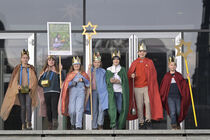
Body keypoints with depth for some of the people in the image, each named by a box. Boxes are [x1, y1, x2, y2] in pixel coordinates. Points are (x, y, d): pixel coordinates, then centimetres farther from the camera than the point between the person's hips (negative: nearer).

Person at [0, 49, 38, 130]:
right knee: (23, 107, -1)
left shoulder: (31, 69, 8)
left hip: (29, 91, -1)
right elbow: (14, 79, 8)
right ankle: (23, 125, 0)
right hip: (20, 90, 1)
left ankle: (29, 124, -21)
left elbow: (34, 79, 5)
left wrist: (30, 87, -11)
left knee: (28, 106, -15)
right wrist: (18, 86, -11)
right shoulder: (17, 68, 10)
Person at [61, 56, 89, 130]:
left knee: (79, 109, -14)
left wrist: (83, 80, -6)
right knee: (72, 110, -4)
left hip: (81, 93, -1)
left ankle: (78, 126, -17)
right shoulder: (70, 74, 15)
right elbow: (66, 85, 7)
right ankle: (73, 123, 22)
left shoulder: (83, 74, 15)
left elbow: (88, 84, 11)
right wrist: (72, 83, -11)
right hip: (72, 93, 1)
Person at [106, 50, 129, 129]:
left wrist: (119, 81, -14)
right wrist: (110, 81, -12)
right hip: (111, 91, 0)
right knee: (112, 108, -13)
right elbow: (106, 80, 9)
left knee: (120, 108, -6)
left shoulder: (122, 69, 12)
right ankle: (113, 126, -15)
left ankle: (120, 125, 6)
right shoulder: (108, 70, 14)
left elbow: (125, 81, 4)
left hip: (120, 91, 0)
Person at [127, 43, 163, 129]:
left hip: (147, 87, 0)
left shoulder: (149, 62, 8)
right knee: (139, 106, 1)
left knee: (148, 103, -14)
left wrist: (151, 84, 1)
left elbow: (154, 74, 12)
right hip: (137, 87, 1)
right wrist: (131, 75, -14)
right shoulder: (135, 63, 8)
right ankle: (141, 123, 8)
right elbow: (129, 73, 10)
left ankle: (148, 120, -5)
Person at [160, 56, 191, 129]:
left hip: (178, 96, 2)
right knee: (172, 112, -9)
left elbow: (183, 85, 4)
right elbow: (163, 87, 8)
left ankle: (178, 123, 27)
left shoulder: (179, 75, 7)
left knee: (178, 112, 4)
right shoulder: (166, 76, 4)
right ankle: (174, 124, 2)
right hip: (170, 97, -2)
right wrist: (162, 96, 7)